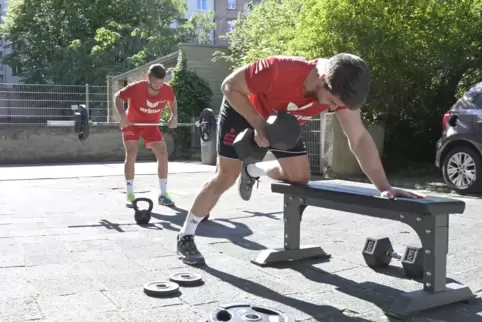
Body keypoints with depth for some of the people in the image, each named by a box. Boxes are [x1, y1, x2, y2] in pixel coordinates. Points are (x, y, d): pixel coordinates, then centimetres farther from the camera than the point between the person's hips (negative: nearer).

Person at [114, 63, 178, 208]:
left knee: (163, 154, -7)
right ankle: (130, 195, -7)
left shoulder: (167, 90, -22)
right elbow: (118, 97, -15)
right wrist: (122, 115, -30)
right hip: (132, 123, -3)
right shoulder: (135, 88, -31)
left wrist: (174, 116, -11)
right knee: (131, 155, -16)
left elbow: (172, 100, 3)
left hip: (151, 125, 3)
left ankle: (163, 194, 1)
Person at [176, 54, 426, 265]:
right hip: (242, 108, -5)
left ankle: (252, 170, 25)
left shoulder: (340, 89, -27)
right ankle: (185, 236, 10)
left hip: (283, 119, 5)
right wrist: (258, 125, -36)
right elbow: (230, 86, -29)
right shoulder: (279, 71, -43)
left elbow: (359, 138, -25)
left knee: (299, 177, -5)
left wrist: (384, 187, -31)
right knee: (226, 177, -7)